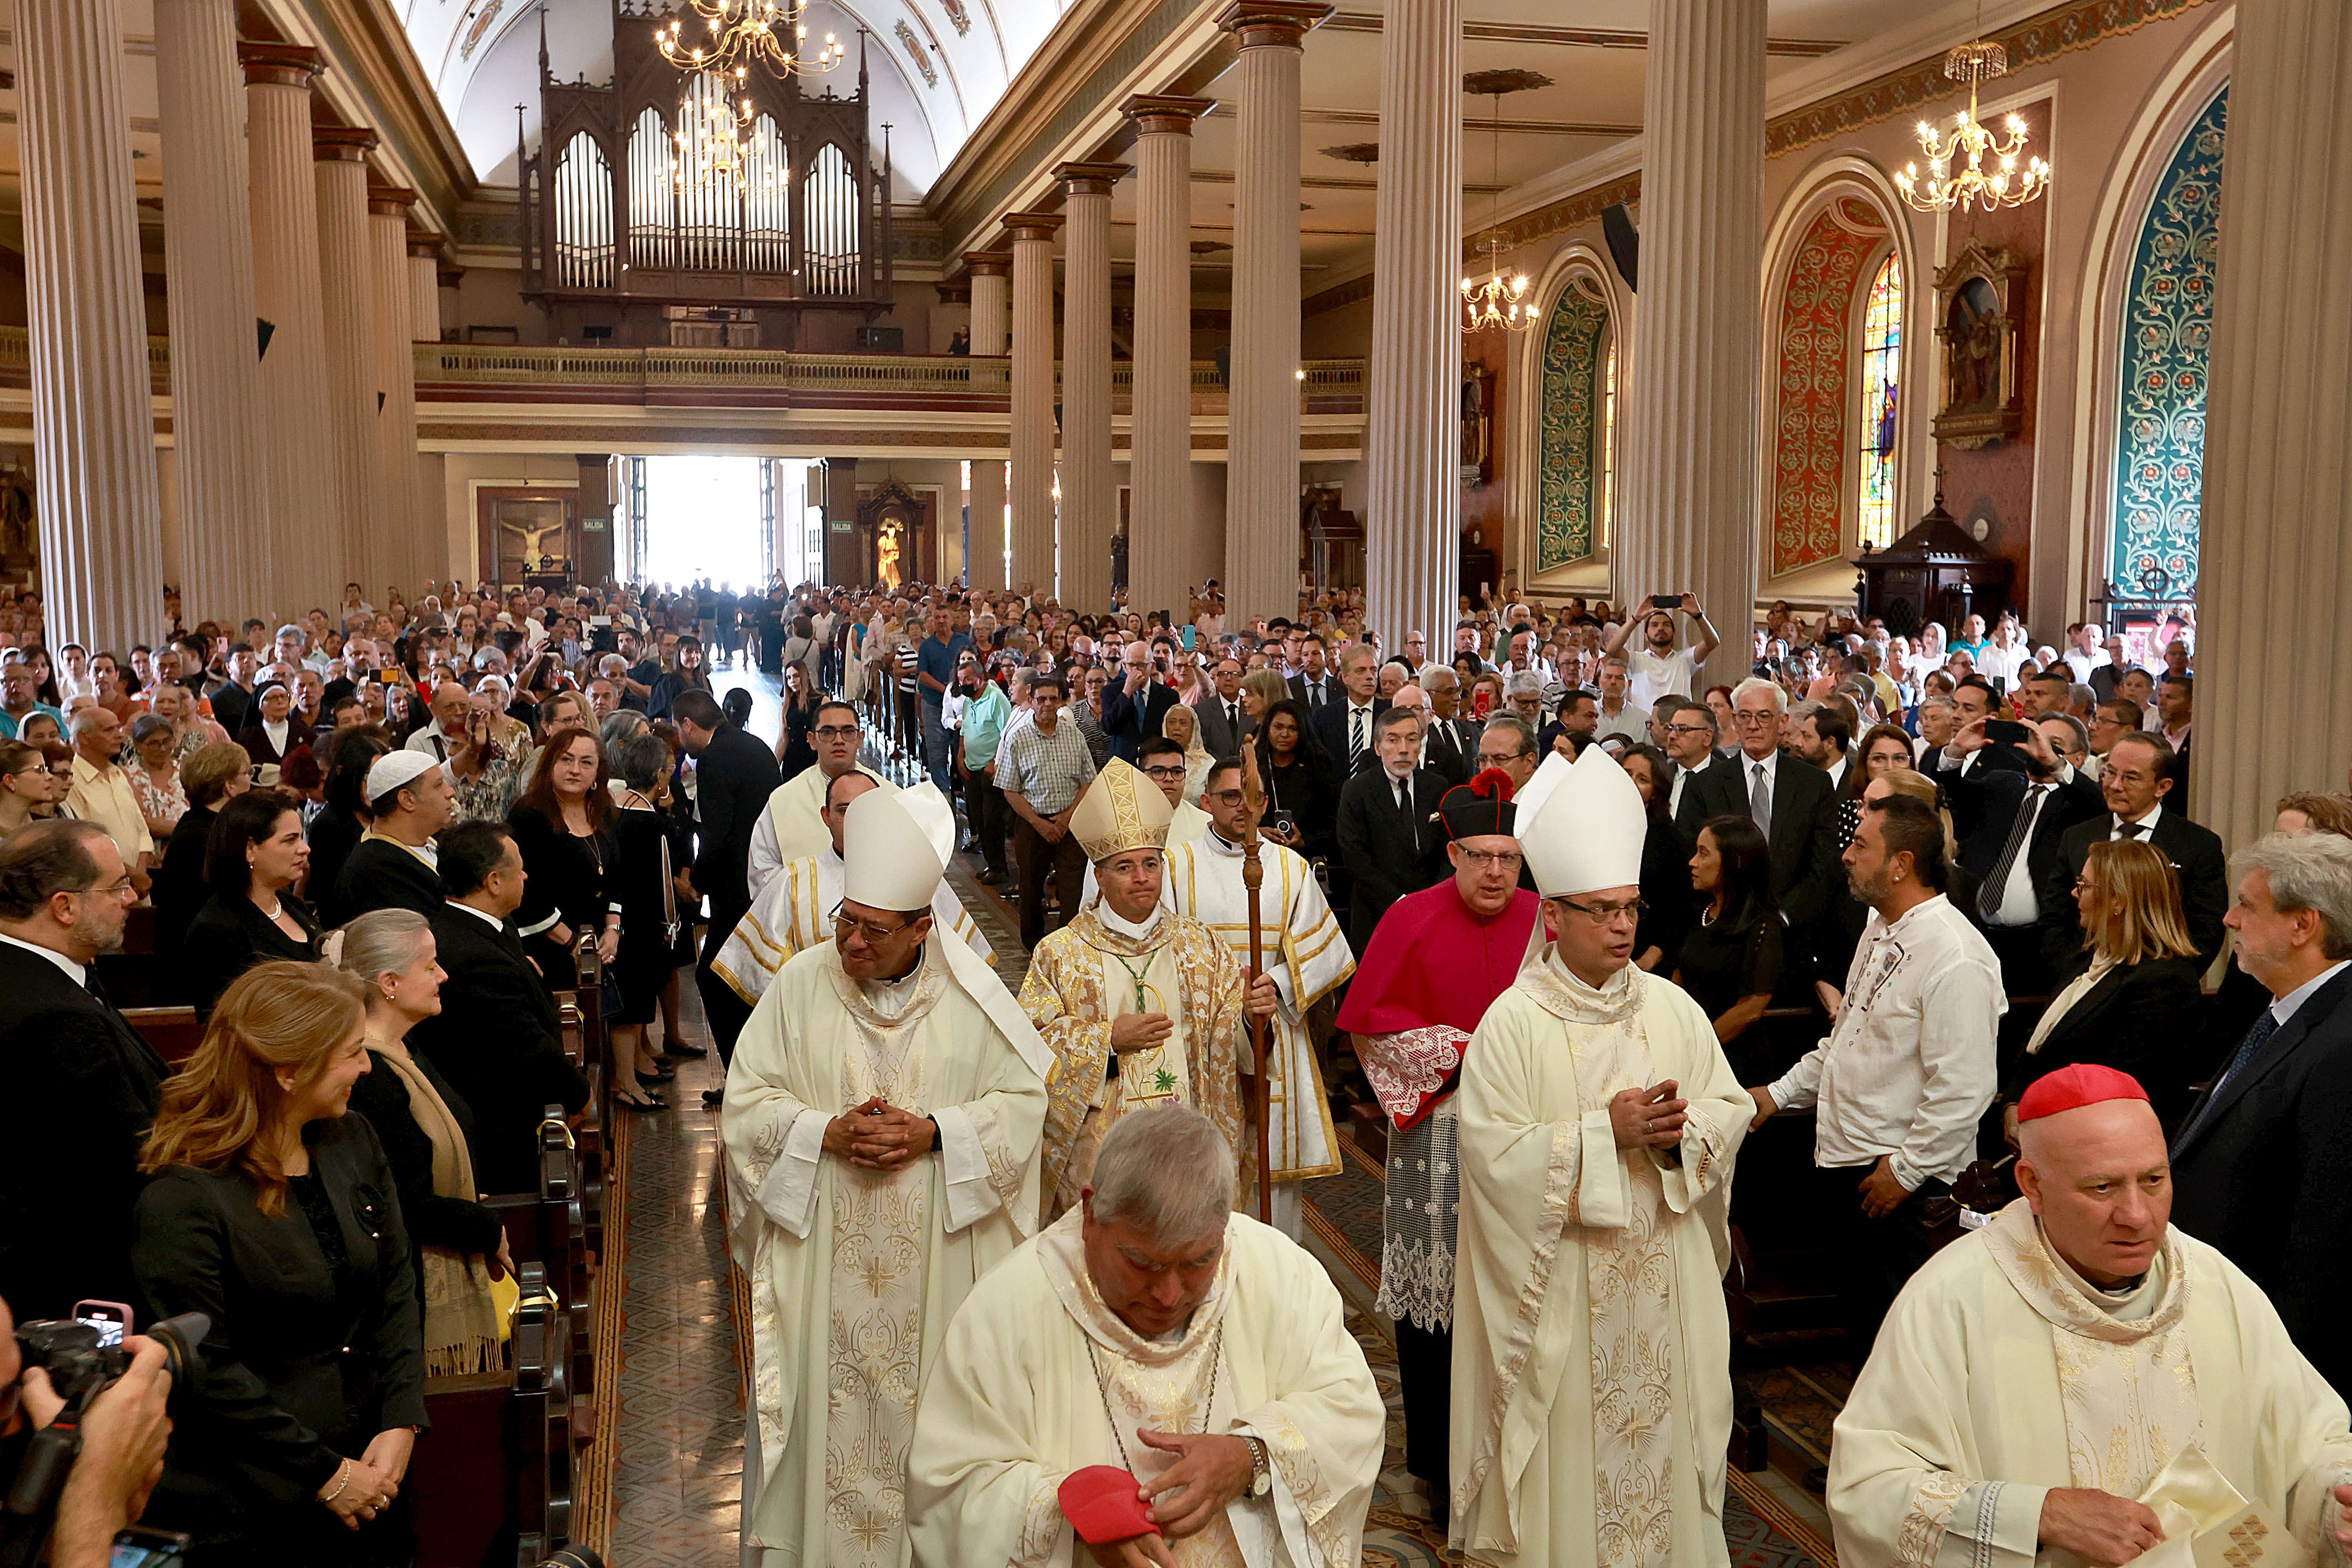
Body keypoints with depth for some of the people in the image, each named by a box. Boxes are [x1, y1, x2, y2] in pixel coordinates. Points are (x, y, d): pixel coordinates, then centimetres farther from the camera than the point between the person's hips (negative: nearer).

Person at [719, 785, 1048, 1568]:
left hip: (937, 1260, 0)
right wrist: (828, 1132, -18)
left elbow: (1024, 1098, -2)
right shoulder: (802, 984, -4)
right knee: (826, 1405, 6)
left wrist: (933, 1134, -16)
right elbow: (746, 1103, -2)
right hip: (825, 1259, 0)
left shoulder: (972, 994, -5)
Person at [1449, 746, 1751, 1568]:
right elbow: (1496, 1154, -15)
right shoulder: (1512, 1022, -10)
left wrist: (1681, 1132, -14)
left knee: (1663, 1428, 12)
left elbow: (1732, 1108, 7)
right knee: (1571, 1440, 4)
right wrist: (1607, 1132, -20)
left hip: (1665, 1280, 4)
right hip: (1563, 1291, -4)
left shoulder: (1672, 1007, 4)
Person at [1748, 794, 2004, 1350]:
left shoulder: (1956, 959, -23)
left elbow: (1962, 1090, -25)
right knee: (1855, 1310, 20)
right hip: (1840, 1159, 9)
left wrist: (1905, 1170, -19)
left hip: (1895, 1179, -9)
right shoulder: (1881, 929, 9)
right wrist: (1780, 1093, 18)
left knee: (1891, 1323, 3)